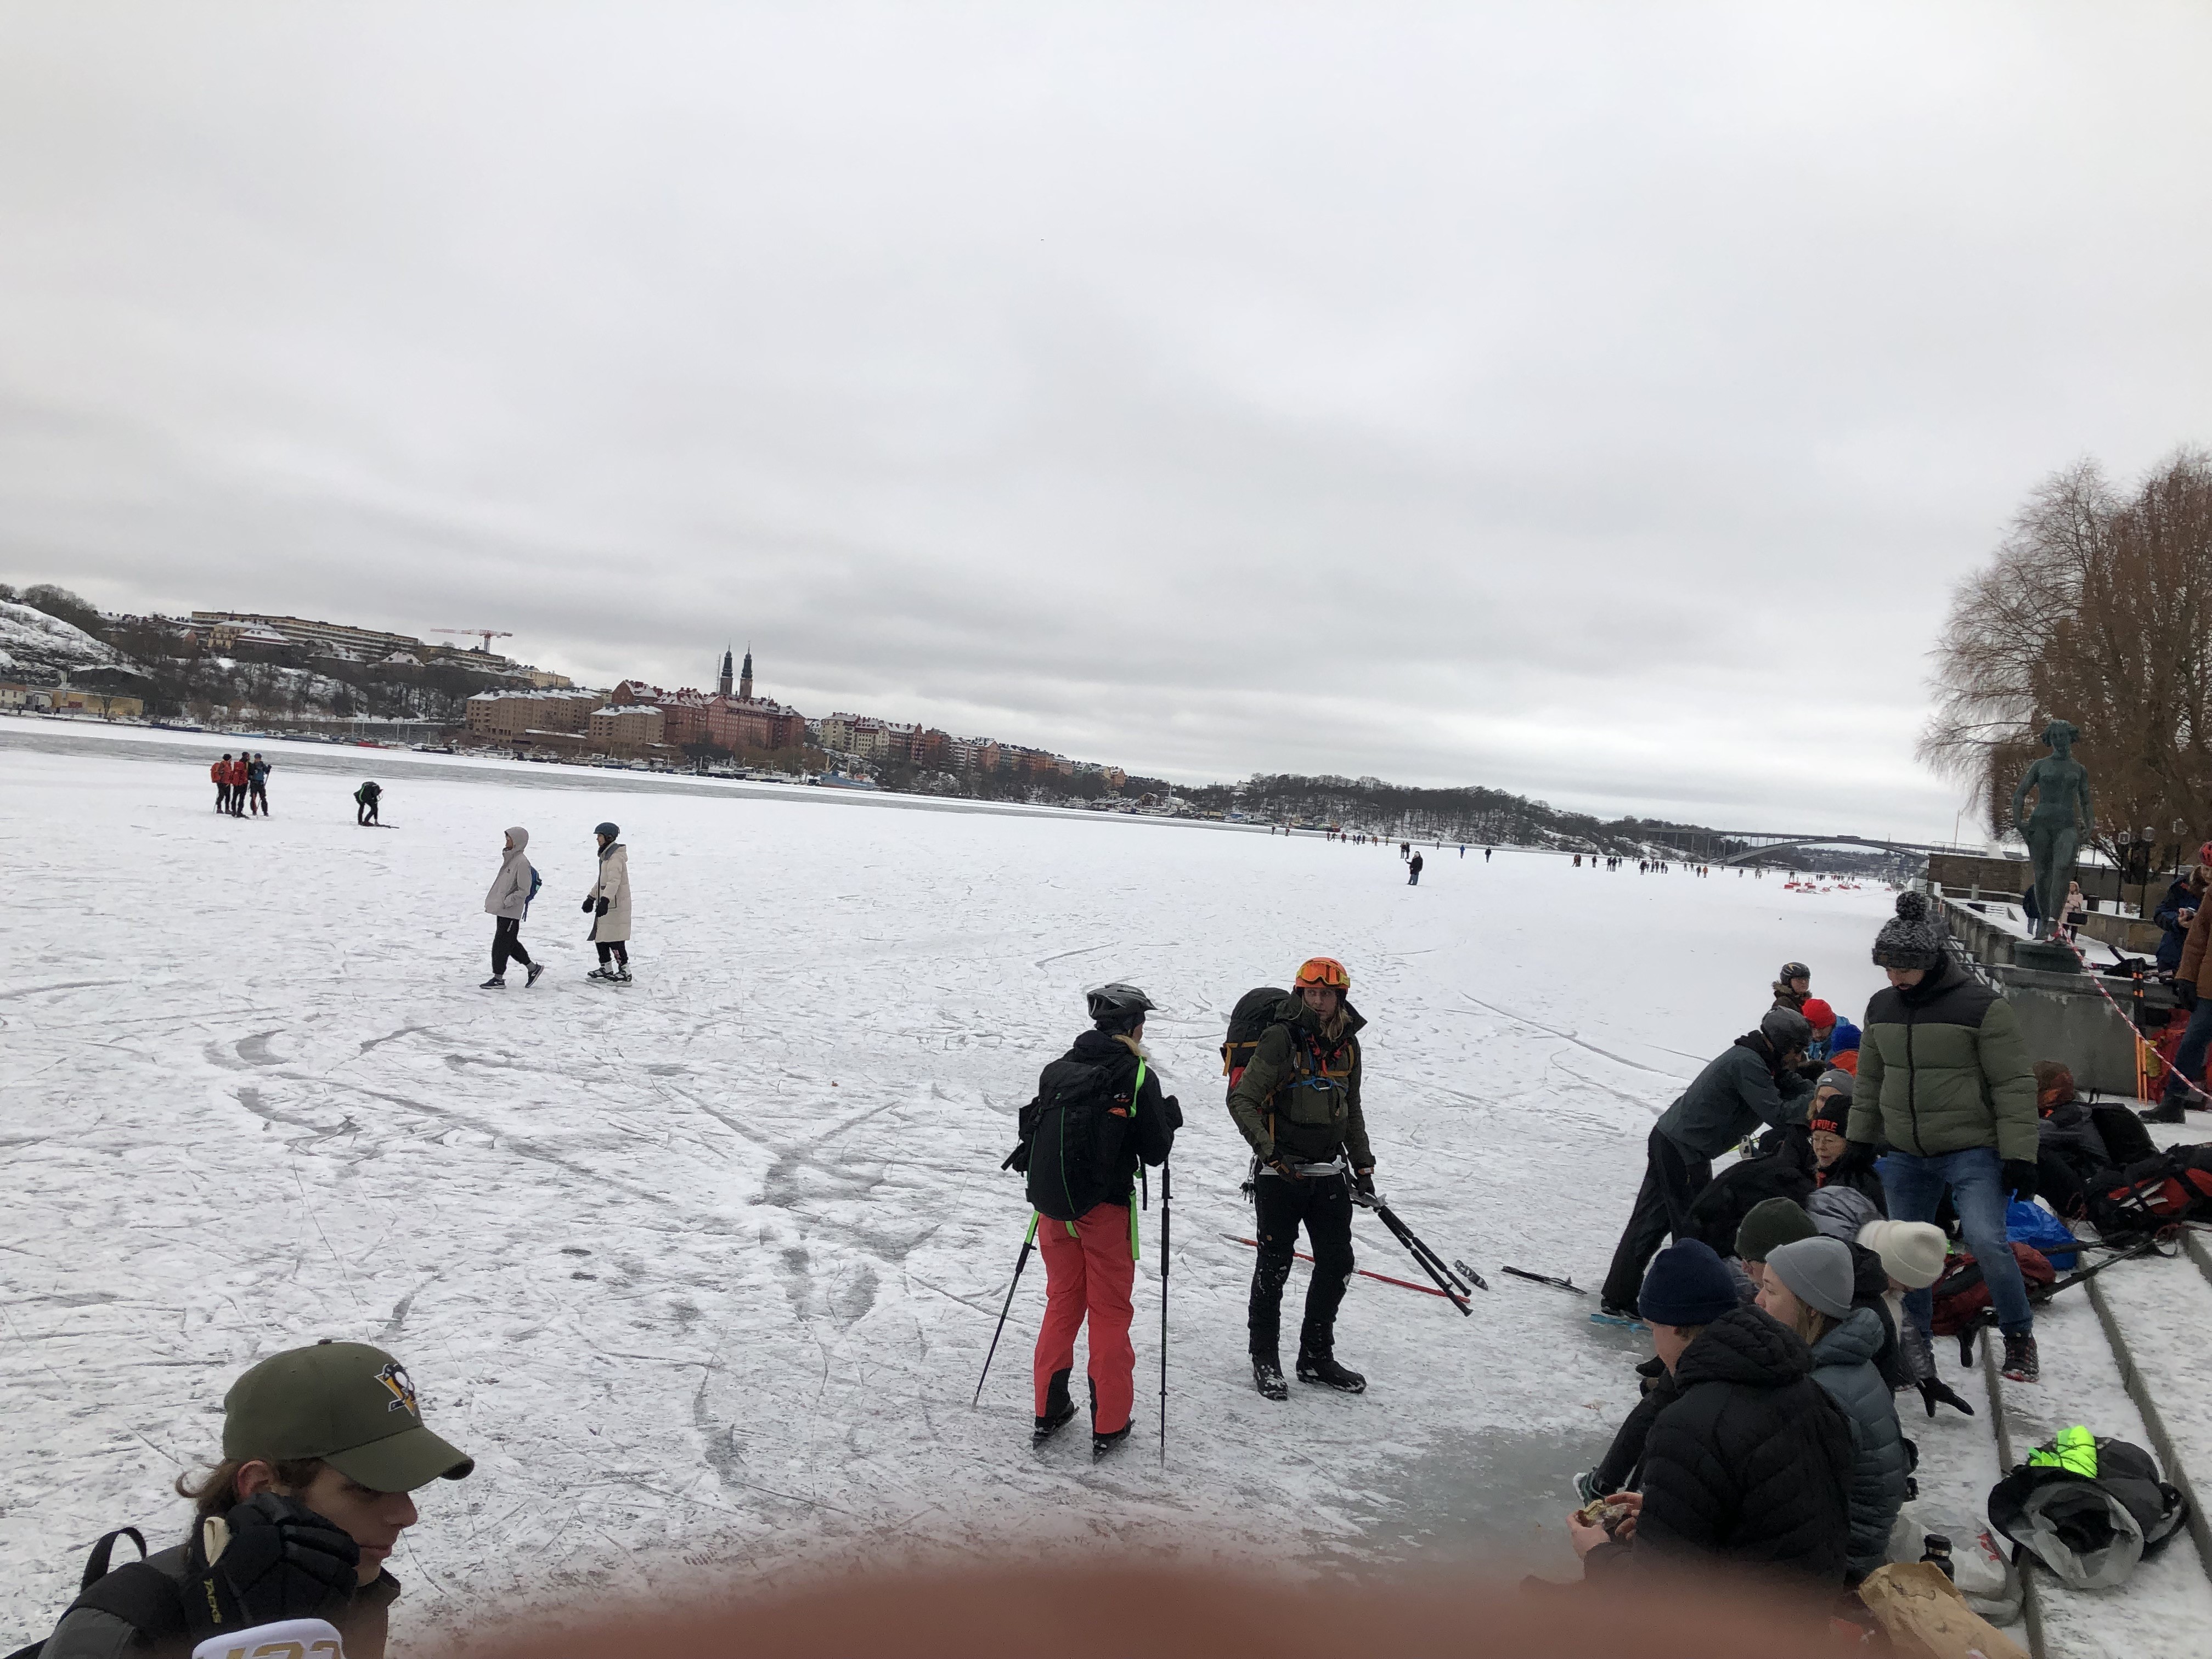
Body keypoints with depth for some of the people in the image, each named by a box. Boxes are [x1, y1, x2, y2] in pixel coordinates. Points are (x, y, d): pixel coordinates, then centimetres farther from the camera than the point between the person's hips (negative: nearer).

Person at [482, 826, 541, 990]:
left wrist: (506, 902, -19)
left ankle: (498, 979, 6)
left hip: (511, 913, -9)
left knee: (501, 944, -3)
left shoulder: (522, 863, -17)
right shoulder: (509, 858, 11)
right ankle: (533, 968, 25)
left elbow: (524, 891, -19)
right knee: (510, 943, 15)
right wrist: (495, 900, 15)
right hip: (503, 910, 9)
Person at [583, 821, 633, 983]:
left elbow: (614, 881, -30)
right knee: (599, 937, 15)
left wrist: (605, 900, -39)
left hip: (616, 905, -10)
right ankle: (606, 969, 25)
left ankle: (625, 972, -4)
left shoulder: (616, 857, -17)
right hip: (606, 904, 10)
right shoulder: (607, 855, 17)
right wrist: (591, 898, 30)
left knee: (614, 939, -8)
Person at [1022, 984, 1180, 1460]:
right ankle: (1108, 1425, 15)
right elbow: (1154, 1152, -7)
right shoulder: (1138, 1076, -11)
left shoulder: (1057, 1070, 2)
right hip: (1106, 1208, -4)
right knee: (1109, 1312, 9)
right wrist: (1170, 1117, 9)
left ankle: (1049, 1411, 26)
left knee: (1062, 1303, 19)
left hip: (1054, 1206, 4)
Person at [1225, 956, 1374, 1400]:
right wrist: (1268, 1147, -23)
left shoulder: (1347, 1043, 7)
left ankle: (1316, 1356, 25)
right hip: (1281, 1172, -6)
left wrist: (1362, 1165, 17)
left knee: (1337, 1263, 9)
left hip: (1330, 1172, 6)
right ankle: (1265, 1359, 18)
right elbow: (1241, 1100, -14)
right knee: (1275, 1265, 2)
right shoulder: (1281, 1038, -13)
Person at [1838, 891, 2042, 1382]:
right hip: (1907, 1156, 6)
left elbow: (2014, 1085, -12)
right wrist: (1859, 1142, 16)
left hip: (1973, 1151, -5)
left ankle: (2019, 1335, 4)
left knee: (1986, 1241, -21)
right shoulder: (1882, 1007, 3)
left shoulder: (1982, 1007, -14)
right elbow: (1869, 1079, 14)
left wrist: (2019, 1155, -14)